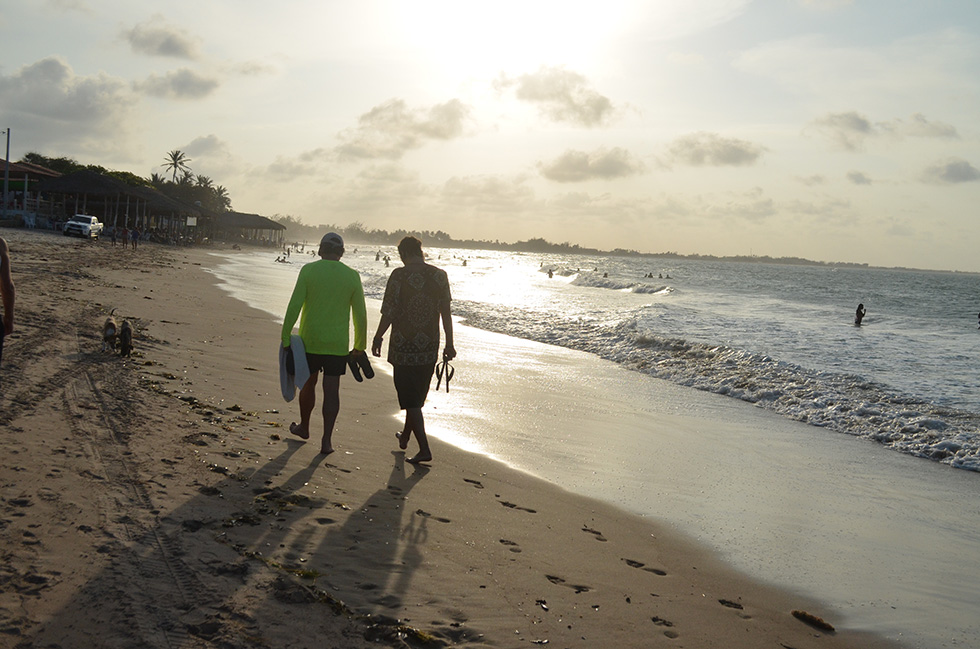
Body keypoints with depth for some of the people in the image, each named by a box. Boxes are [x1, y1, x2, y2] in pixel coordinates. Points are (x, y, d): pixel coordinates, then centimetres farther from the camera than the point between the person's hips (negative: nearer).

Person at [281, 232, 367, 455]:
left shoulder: (308, 271, -5)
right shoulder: (352, 276, -1)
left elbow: (294, 307, -10)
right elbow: (360, 314, 1)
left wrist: (285, 337, -4)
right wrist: (359, 346, 11)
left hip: (310, 341, 0)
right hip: (338, 344, 0)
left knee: (308, 384, 17)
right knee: (331, 390, 3)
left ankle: (304, 427, 35)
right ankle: (327, 440, 0)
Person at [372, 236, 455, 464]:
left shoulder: (399, 276, -12)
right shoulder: (439, 276, 0)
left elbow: (388, 313, -11)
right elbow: (446, 313, 3)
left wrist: (378, 338, 4)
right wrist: (449, 344, 11)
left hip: (403, 347, -4)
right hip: (429, 349, 5)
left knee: (410, 400, 2)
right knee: (417, 396, 21)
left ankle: (424, 449, -3)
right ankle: (405, 436, 39)